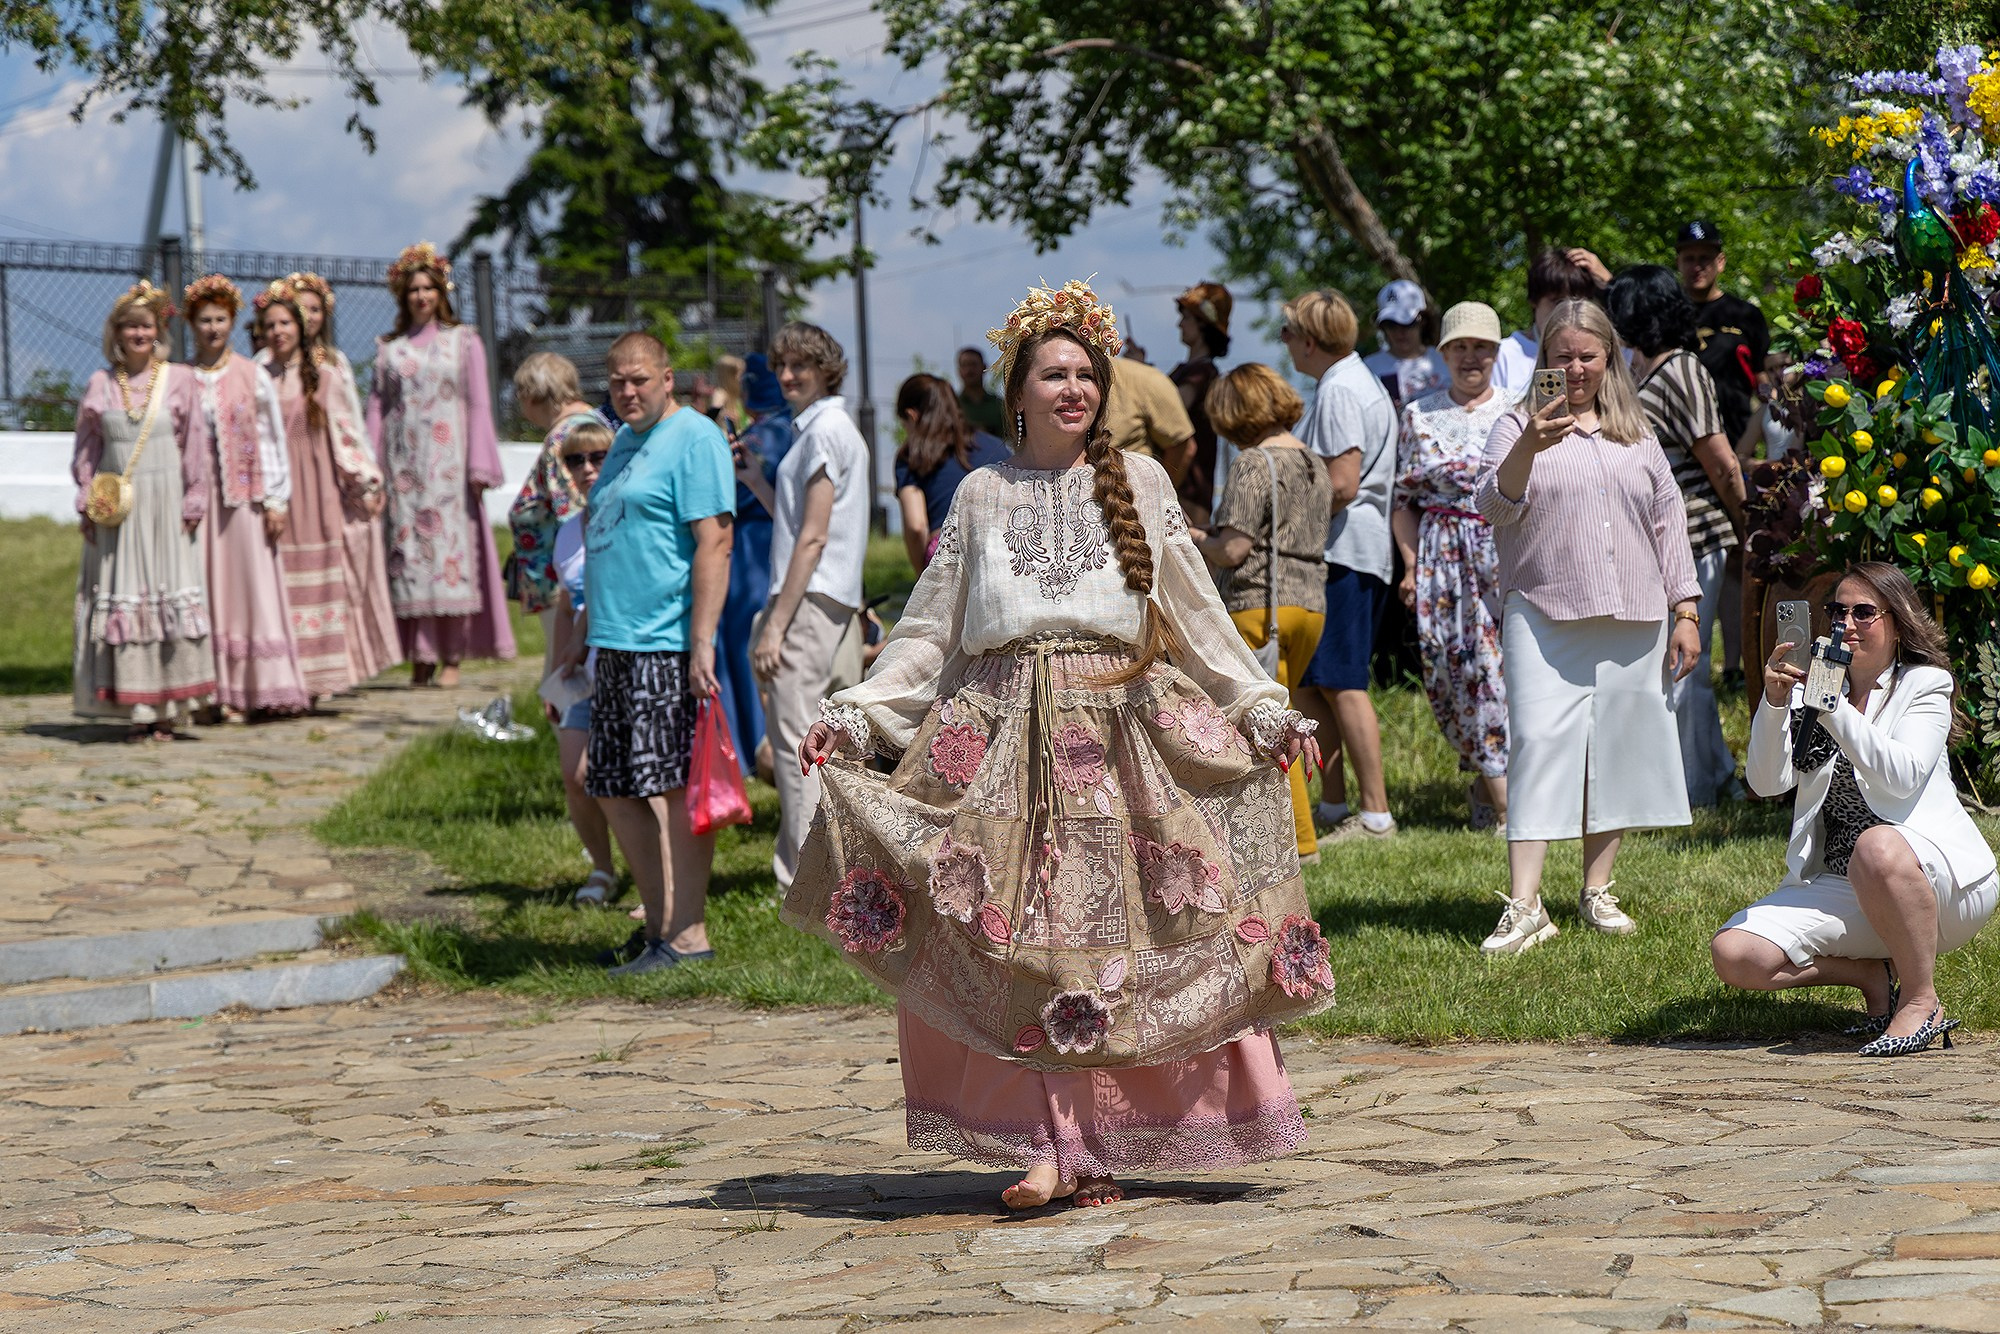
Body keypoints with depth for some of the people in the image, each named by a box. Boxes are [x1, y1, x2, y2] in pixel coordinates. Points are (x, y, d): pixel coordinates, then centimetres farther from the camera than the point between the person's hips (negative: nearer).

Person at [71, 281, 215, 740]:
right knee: (121, 597, -1)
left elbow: (195, 445, 2)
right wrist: (88, 503, 2)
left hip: (166, 506, -1)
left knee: (170, 595, -3)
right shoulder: (101, 385, 7)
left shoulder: (180, 380, 3)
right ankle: (137, 710, 1)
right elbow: (86, 449, 10)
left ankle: (167, 709, -1)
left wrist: (193, 503, -3)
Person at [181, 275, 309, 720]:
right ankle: (209, 689, 1)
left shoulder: (253, 377, 4)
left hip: (243, 494, -1)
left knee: (250, 585, -4)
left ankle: (241, 693, -2)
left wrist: (275, 500, -3)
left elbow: (272, 440, 3)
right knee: (205, 590, -1)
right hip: (196, 494, 1)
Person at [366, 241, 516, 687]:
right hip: (404, 462, 2)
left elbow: (478, 405, 3)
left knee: (451, 549, -7)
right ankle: (422, 657, 0)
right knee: (409, 552, -2)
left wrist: (478, 466, -5)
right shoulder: (389, 348, 13)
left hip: (448, 462, -2)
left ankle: (453, 656, -5)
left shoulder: (463, 341, 7)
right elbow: (377, 408, 10)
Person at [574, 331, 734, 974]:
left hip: (666, 648, -10)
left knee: (673, 788, -8)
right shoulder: (626, 441, 19)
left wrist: (702, 644, -22)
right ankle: (659, 924, 18)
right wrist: (586, 631, 25)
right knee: (615, 791, 10)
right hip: (617, 646, 10)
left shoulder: (694, 440, -9)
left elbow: (714, 542, -16)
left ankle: (686, 936, -6)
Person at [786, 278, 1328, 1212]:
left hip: (1126, 731, 0)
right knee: (1023, 943, -7)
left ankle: (1103, 1144, 2)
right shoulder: (983, 496, 12)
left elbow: (1198, 616, 12)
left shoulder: (1139, 484, 11)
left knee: (1116, 935, -4)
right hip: (1007, 735, 0)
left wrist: (1260, 707, 5)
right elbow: (928, 628, 13)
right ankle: (1051, 1145, -7)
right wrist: (854, 714, 4)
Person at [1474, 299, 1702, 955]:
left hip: (1632, 623, 4)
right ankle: (1524, 907, -16)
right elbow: (1495, 507, -8)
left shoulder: (1637, 435, 17)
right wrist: (1528, 448, -26)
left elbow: (1668, 523, 18)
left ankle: (1597, 889, 15)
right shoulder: (1519, 426, 6)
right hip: (1544, 615, -4)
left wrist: (1685, 611, 11)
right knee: (1538, 741, -13)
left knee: (1617, 749, 3)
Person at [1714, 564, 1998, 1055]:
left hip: (1937, 876, -5)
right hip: (1842, 885, 5)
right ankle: (1873, 975, 5)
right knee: (1734, 954, -17)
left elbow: (1901, 777, -19)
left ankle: (1922, 1001, -20)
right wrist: (1774, 702, -20)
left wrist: (1835, 709, -27)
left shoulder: (1925, 685, 1)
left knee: (1877, 848, -41)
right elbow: (1767, 781, -3)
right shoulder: (1811, 691, 12)